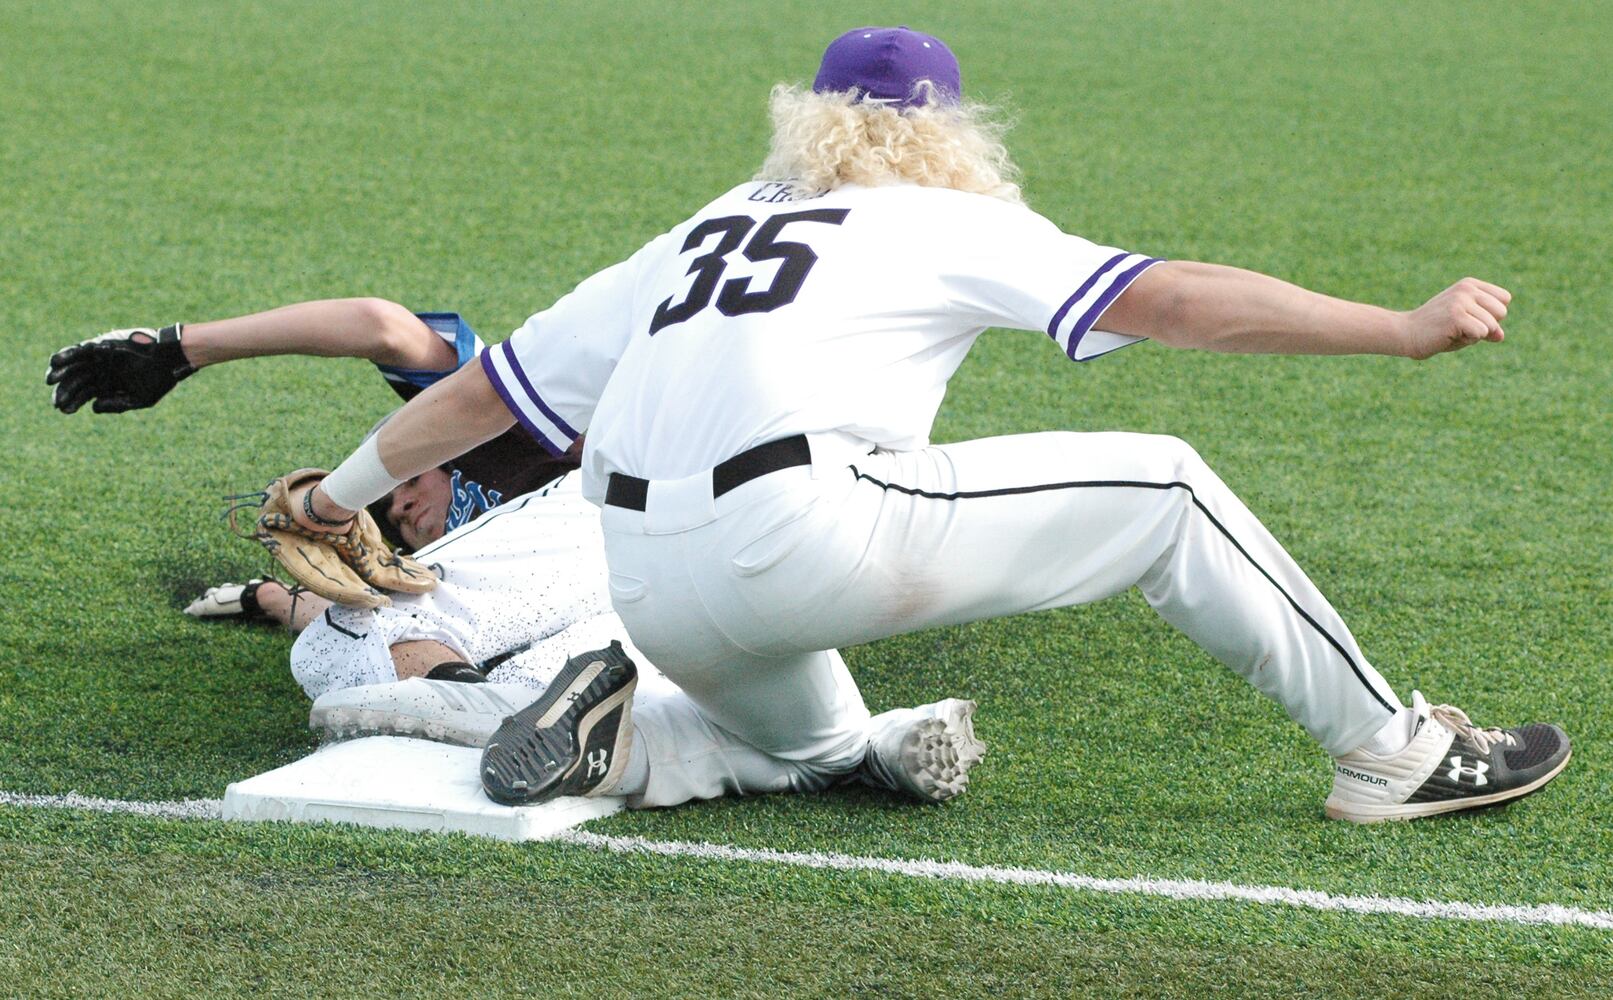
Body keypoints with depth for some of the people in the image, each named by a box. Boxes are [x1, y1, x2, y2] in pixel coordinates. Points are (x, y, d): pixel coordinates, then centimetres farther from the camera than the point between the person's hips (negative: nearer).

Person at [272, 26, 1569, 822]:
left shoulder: (695, 240, 27)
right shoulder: (951, 226, 12)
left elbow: (482, 390, 30)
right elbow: (1169, 299, 2)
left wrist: (344, 492, 43)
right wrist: (1403, 330, 1)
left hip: (651, 596, 6)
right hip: (810, 533, -6)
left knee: (820, 746, 34)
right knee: (1162, 489, 7)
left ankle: (613, 739, 9)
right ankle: (1389, 749, 8)